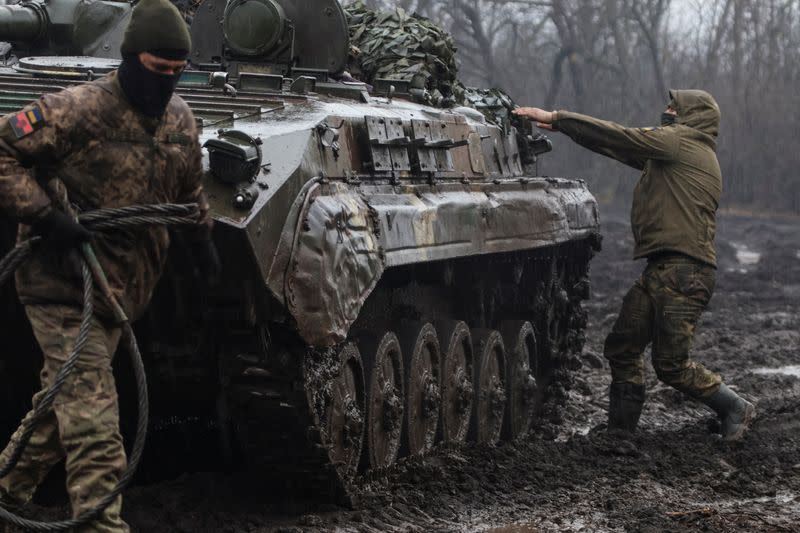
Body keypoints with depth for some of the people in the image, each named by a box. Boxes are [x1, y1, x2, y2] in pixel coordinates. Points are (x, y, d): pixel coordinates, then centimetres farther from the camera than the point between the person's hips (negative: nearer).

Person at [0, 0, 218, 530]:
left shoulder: (181, 122, 8)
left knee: (65, 399, 15)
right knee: (91, 408, -12)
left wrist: (202, 237, 18)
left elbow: (190, 188, 27)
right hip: (65, 283, -7)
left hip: (123, 288, 7)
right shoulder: (77, 110, -17)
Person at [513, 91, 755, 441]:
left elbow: (619, 138, -10)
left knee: (671, 365, -6)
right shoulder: (669, 152, 22)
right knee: (621, 347, 9)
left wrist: (555, 118, -7)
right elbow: (623, 147, 23)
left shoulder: (681, 141, -5)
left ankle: (735, 410, 10)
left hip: (685, 272, -10)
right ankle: (620, 431, 16)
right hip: (661, 269, 10)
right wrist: (560, 125, 19)